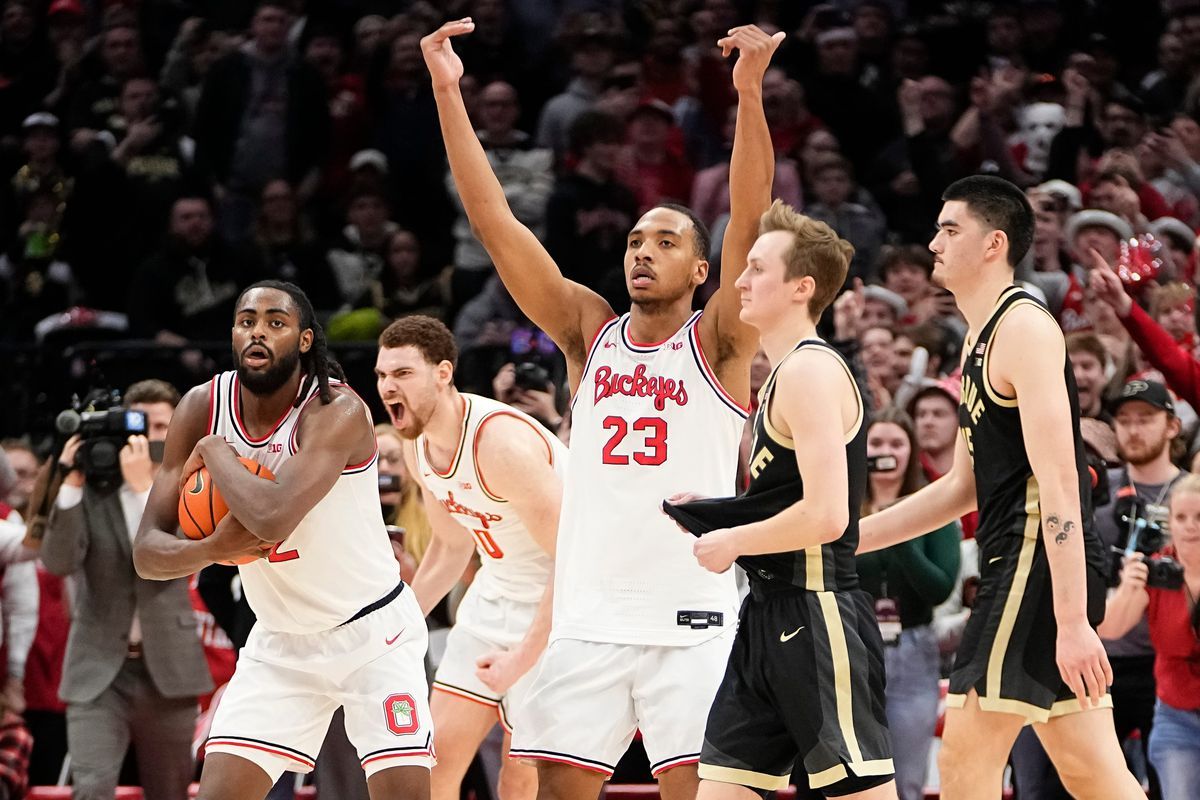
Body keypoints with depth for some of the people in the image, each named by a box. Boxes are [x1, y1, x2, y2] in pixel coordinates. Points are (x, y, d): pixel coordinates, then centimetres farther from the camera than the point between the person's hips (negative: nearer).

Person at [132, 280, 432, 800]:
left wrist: (214, 452, -24)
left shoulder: (337, 410, -24)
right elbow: (146, 553, -9)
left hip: (373, 634, -4)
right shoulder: (202, 408, -8)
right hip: (280, 645, 4)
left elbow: (273, 519, -41)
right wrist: (212, 549, -30)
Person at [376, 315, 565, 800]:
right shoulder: (418, 445, -1)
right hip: (496, 592, 9)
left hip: (557, 612, -9)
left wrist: (523, 656, -27)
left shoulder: (501, 440, -28)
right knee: (436, 759, 6)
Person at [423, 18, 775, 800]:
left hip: (690, 623, -4)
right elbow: (497, 224, 4)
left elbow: (749, 223, -14)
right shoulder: (589, 332, 11)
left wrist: (750, 93, -28)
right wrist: (447, 92, -5)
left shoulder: (718, 343, 2)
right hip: (590, 621, 4)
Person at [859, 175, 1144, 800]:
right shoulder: (980, 338, 19)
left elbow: (1059, 485, -20)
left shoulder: (1023, 327, -12)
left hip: (1039, 562, -10)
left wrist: (1073, 621, -25)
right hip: (1016, 565, 10)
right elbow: (966, 486, 27)